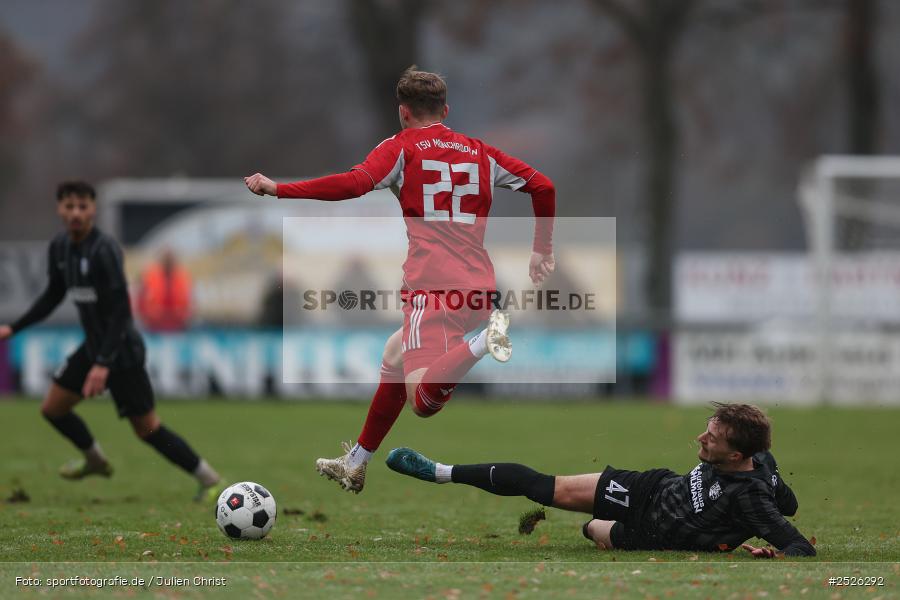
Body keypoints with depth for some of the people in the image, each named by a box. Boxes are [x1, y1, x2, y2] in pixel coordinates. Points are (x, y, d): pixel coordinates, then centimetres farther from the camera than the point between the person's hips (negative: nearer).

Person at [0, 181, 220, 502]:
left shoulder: (105, 250, -23)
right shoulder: (60, 247, 2)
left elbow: (120, 310, -25)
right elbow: (52, 296, 18)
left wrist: (103, 364, -30)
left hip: (121, 351, -8)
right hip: (93, 345, 8)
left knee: (146, 427, -5)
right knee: (52, 409, 13)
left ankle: (207, 478, 7)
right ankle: (95, 460, 37)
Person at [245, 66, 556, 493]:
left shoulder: (402, 147, 4)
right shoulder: (479, 152, 19)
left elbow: (355, 183, -13)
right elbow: (543, 187, 18)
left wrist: (277, 189, -7)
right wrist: (543, 250, 32)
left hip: (432, 286, -7)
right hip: (479, 287, 7)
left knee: (424, 401, -18)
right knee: (394, 357, 28)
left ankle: (482, 343, -41)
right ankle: (354, 465, 34)